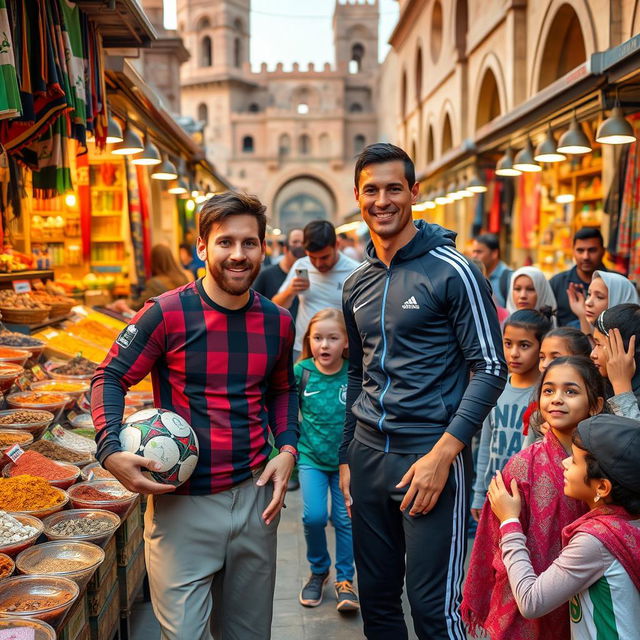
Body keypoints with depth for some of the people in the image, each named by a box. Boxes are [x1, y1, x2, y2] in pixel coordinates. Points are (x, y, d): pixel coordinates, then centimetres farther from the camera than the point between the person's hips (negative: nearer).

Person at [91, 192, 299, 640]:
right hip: (182, 503, -4)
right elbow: (111, 378, -5)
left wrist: (287, 450, 3)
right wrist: (111, 451, -20)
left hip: (255, 496, 5)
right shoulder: (167, 314, -11)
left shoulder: (278, 323, 3)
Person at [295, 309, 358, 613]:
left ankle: (345, 579, 26)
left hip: (346, 459, 0)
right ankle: (318, 571, 19)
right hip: (311, 456, 0)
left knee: (345, 519, 5)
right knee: (314, 516, -9)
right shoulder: (301, 371, -11)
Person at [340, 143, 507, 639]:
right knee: (376, 599, 17)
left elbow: (491, 369, -11)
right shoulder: (357, 284, 11)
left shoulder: (452, 271, -8)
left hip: (432, 456, -6)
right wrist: (347, 457, 16)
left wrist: (442, 453, -19)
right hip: (368, 455, 6)